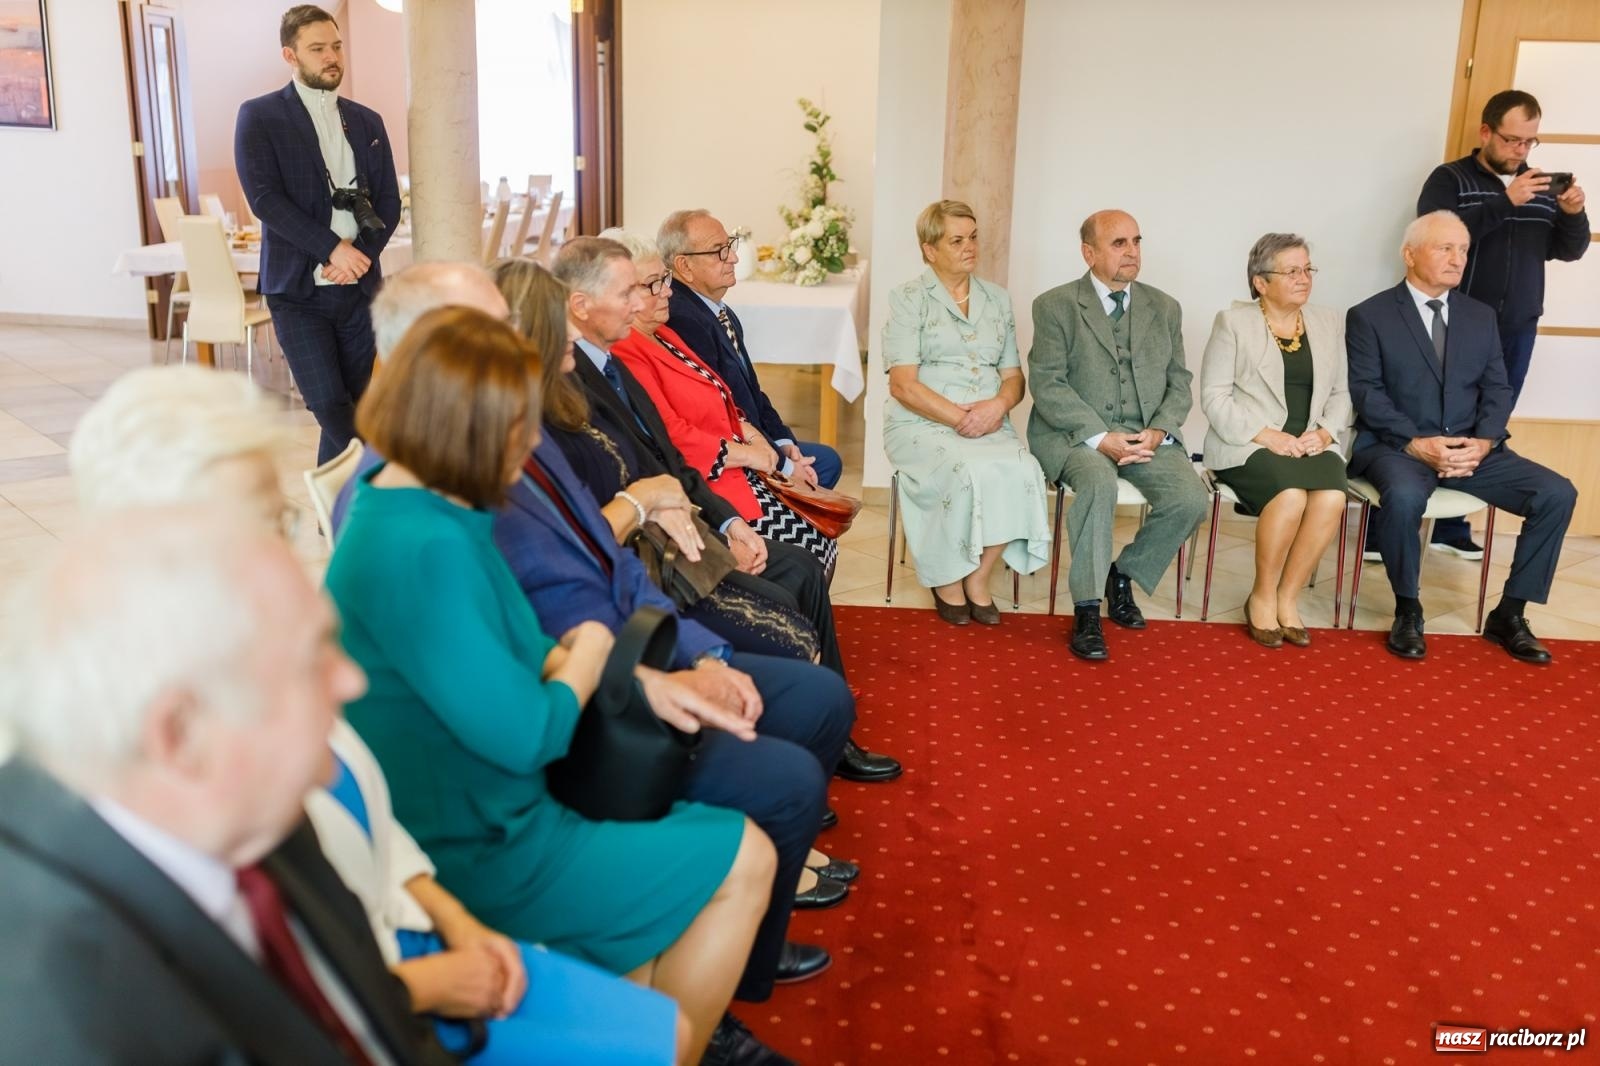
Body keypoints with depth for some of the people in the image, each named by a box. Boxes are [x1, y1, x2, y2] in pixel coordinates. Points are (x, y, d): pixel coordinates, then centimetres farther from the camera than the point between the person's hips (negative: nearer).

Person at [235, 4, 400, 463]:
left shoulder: (367, 121, 13)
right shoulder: (259, 116, 0)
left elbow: (389, 202, 9)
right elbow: (264, 198, -11)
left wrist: (360, 254, -8)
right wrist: (333, 247, -18)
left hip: (359, 286, 4)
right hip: (298, 288, -4)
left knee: (350, 406, 7)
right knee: (330, 407, -12)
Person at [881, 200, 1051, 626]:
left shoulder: (998, 299, 17)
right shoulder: (908, 299, 1)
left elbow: (1014, 376, 14)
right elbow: (903, 385, -8)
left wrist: (999, 405, -10)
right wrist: (959, 417, -18)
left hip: (989, 425, 4)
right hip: (922, 424, -4)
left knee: (1021, 471, -28)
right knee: (972, 471, -34)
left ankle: (978, 579, -9)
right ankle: (947, 582, -10)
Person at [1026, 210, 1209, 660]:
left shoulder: (1164, 308, 14)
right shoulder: (1055, 306, 1)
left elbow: (1179, 383, 12)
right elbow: (1047, 385, -8)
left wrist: (1158, 431, -9)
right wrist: (1100, 438, -19)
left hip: (1148, 434, 4)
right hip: (1076, 434, -4)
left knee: (1190, 498, -22)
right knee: (1099, 481, -36)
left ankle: (1124, 574, 4)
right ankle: (1086, 610, -22)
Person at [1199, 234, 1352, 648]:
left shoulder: (1330, 323, 15)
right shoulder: (1233, 322, 1)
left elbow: (1342, 392, 14)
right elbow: (1214, 396, -5)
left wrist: (1325, 431, -6)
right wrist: (1267, 436, -15)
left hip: (1313, 443, 4)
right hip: (1249, 444, -4)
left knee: (1332, 498, -28)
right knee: (1290, 497, -32)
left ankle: (1288, 598, -12)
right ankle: (1262, 596, -10)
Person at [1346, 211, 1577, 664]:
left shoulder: (1481, 316, 14)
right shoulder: (1369, 316, 0)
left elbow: (1497, 389, 9)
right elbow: (1367, 392, -9)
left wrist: (1483, 443, -11)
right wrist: (1417, 444, -21)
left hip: (1471, 448, 5)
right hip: (1396, 445, -5)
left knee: (1558, 493, -14)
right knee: (1404, 496, -38)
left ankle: (1509, 614, -1)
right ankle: (1408, 610, -14)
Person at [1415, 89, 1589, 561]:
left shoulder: (1541, 186, 13)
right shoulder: (1450, 178, -1)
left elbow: (1569, 251, 11)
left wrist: (1573, 214, -9)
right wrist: (1504, 202, -23)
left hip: (1516, 331, 5)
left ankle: (1453, 527, 16)